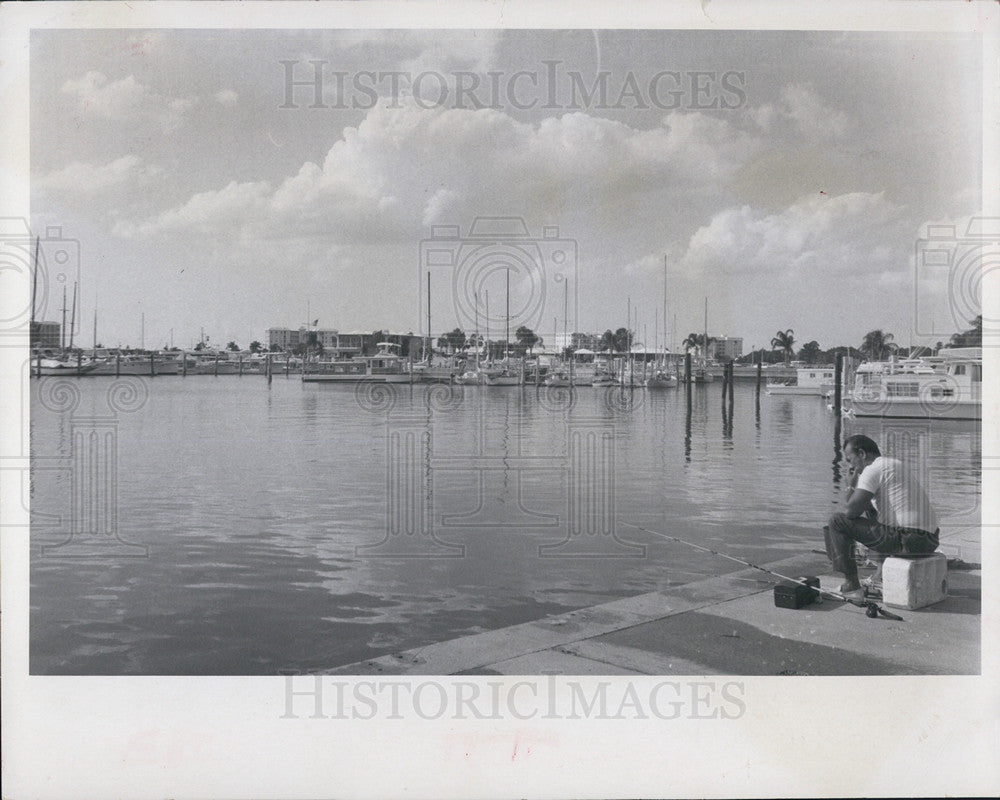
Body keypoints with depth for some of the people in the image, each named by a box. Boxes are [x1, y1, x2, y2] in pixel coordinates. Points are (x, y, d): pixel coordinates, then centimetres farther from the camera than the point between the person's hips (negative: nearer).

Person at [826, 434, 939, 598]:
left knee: (837, 522, -3)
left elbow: (851, 511, -14)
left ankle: (851, 584, 0)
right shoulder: (895, 463, 23)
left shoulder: (873, 469, -7)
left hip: (908, 540, -10)